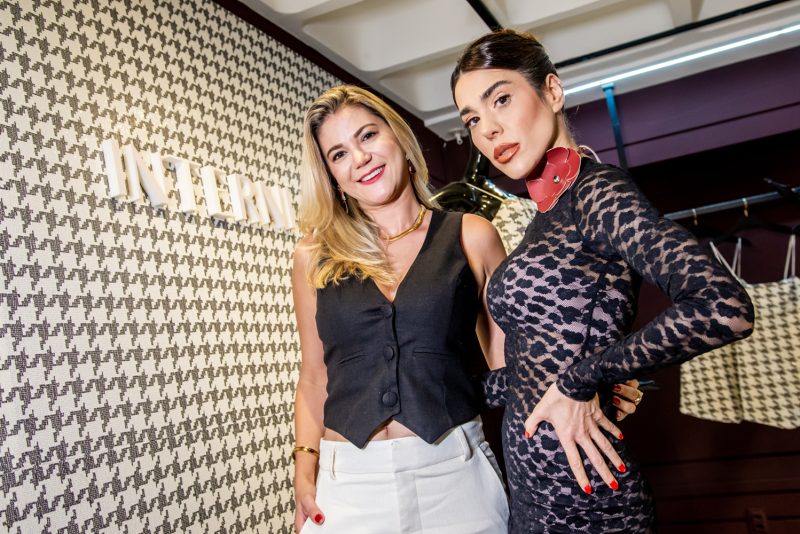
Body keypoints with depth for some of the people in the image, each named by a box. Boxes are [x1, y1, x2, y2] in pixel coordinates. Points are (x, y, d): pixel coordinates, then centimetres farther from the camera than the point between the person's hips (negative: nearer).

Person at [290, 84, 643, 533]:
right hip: (348, 482, 1)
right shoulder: (315, 258, 4)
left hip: (455, 474, 0)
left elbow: (506, 357, 3)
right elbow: (314, 377, 9)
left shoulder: (472, 237, 1)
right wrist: (305, 465, -1)